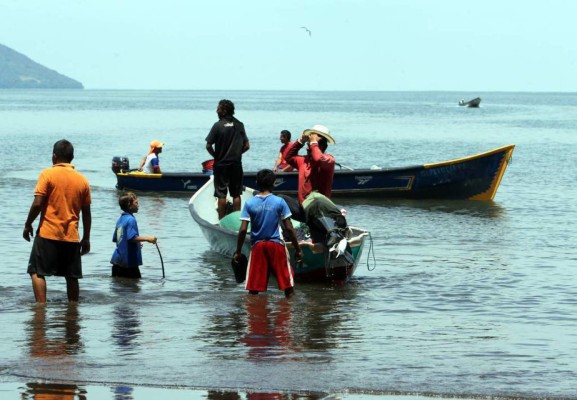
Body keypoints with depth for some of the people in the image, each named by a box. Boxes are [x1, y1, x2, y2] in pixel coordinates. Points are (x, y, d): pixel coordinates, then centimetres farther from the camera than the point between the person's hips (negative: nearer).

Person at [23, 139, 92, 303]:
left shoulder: (47, 174, -6)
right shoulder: (82, 180, 6)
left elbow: (37, 204, -11)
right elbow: (86, 212, 8)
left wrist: (28, 225, 3)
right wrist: (86, 238, 16)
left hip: (48, 234, -4)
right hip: (72, 237, 4)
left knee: (37, 272, 3)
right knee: (72, 277, 10)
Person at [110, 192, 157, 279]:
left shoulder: (120, 219, 14)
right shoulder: (131, 220, -15)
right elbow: (132, 237, -26)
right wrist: (147, 239, -23)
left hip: (117, 260, 9)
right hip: (129, 261, -9)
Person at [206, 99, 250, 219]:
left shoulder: (218, 125, -10)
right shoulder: (239, 125, 2)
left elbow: (208, 146, -11)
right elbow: (246, 146, 2)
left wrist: (216, 156, 4)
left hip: (221, 164, -3)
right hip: (236, 164, 3)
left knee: (221, 194, 2)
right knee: (236, 194, 9)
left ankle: (221, 219, 3)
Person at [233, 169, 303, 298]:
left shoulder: (249, 204, -3)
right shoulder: (279, 202, -6)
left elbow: (243, 230, -7)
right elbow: (289, 228, -6)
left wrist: (238, 251, 1)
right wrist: (297, 249, 2)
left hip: (257, 245, 1)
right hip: (276, 244, -1)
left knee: (253, 288, 4)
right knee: (288, 283, 7)